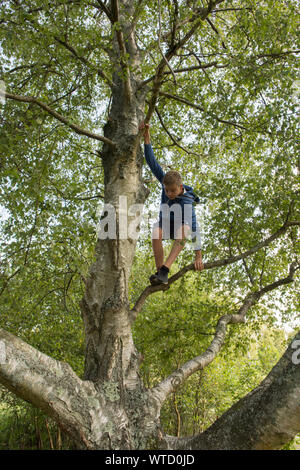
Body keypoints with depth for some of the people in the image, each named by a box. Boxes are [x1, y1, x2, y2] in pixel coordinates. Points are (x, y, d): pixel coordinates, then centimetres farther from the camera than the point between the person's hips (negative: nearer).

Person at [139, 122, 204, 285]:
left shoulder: (187, 201, -31)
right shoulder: (165, 182, -19)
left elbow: (194, 227, -36)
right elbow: (152, 163, -24)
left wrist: (198, 255, -41)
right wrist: (147, 138, -35)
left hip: (179, 227, -3)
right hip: (165, 224, 3)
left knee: (184, 228, -40)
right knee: (156, 229, -35)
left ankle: (165, 270, -48)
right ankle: (160, 272, -34)